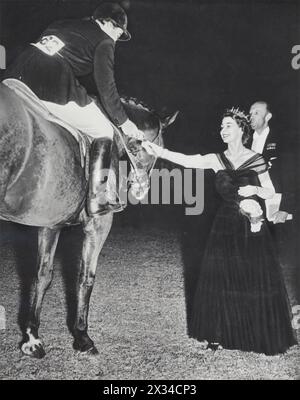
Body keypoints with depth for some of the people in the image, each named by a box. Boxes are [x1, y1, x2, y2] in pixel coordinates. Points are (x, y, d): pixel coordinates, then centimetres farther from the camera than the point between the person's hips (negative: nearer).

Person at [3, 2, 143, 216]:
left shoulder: (62, 24, 29)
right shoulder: (104, 41, 9)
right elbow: (106, 87, 5)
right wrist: (124, 122, 15)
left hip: (15, 76, 7)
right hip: (53, 89, -7)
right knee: (104, 133, 9)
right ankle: (97, 201, 4)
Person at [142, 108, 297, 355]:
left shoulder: (256, 160, -2)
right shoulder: (217, 160, 3)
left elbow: (271, 192, 5)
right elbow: (186, 160, -13)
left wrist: (254, 190, -15)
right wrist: (158, 151, -26)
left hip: (253, 229, -2)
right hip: (226, 226, 2)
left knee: (256, 280, 2)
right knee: (221, 278, 3)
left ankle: (262, 336, 19)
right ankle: (218, 334, 17)